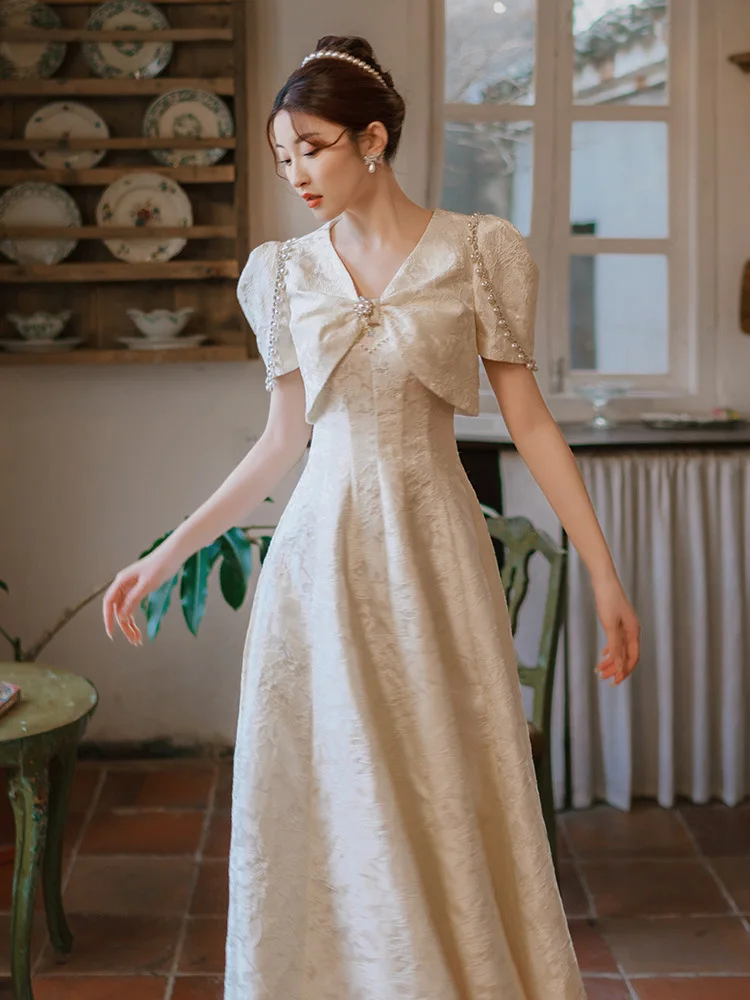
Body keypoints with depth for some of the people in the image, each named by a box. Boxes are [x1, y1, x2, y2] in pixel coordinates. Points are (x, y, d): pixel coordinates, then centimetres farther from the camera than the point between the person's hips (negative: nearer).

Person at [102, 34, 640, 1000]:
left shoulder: (476, 251, -2)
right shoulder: (287, 271, 7)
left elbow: (528, 419, -1)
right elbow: (282, 439, 11)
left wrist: (604, 573, -4)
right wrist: (170, 550, 8)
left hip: (431, 551, -2)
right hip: (320, 554, 3)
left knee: (450, 797, 5)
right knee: (328, 803, 7)